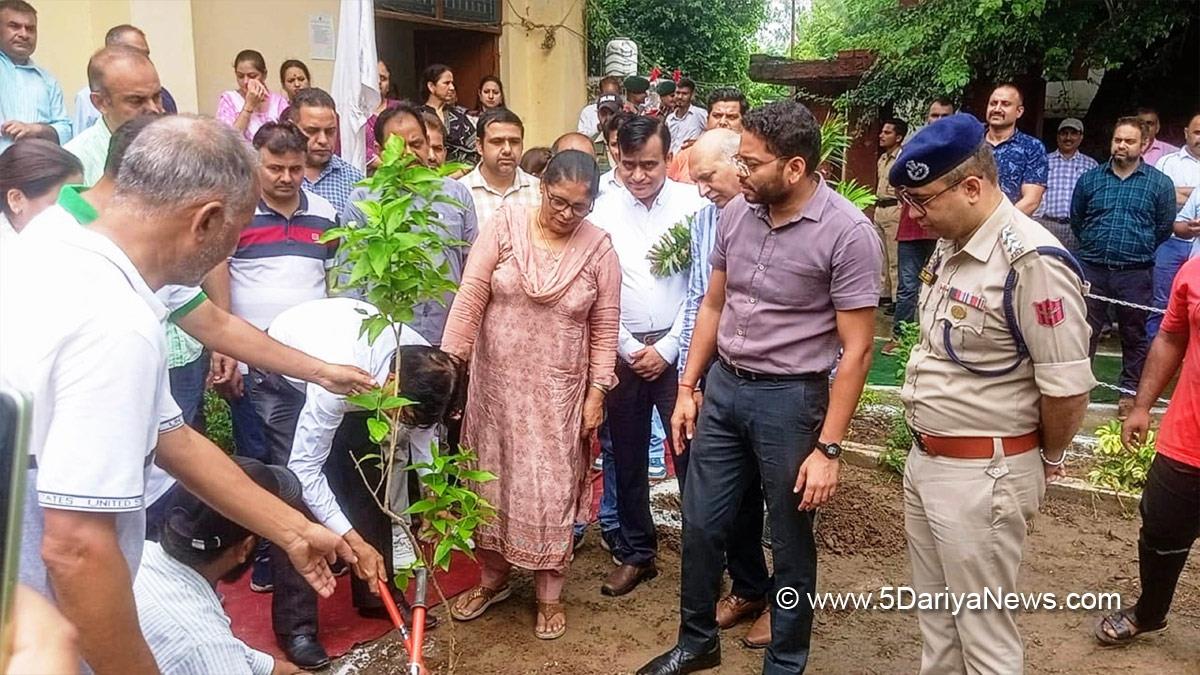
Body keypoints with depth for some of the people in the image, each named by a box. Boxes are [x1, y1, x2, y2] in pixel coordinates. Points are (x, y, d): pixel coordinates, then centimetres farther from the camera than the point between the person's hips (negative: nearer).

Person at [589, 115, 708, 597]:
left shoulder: (693, 204, -3)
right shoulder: (602, 211, 1)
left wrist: (666, 349, -6)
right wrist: (630, 350, -3)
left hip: (678, 349, -2)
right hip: (623, 350, 2)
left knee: (691, 454, 0)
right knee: (627, 458, 11)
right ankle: (635, 554, 27)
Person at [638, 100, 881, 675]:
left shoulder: (848, 233, -16)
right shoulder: (736, 213, 1)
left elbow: (855, 350, -15)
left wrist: (828, 448, -16)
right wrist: (686, 389, 11)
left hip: (790, 397, -5)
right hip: (723, 387, 5)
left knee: (790, 543, 11)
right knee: (701, 526, 15)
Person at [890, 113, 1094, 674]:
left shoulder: (1033, 263, -23)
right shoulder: (951, 246, 6)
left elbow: (1068, 390, -21)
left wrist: (1047, 460, -3)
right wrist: (926, 448, 15)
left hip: (980, 475, -8)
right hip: (925, 459, 9)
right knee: (935, 619, 23)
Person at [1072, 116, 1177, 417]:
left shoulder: (1159, 183, 2)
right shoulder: (1090, 179, 6)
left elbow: (1165, 227, 9)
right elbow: (1076, 220, 17)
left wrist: (1137, 251, 12)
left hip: (1136, 274, -1)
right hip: (1092, 269, 1)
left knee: (1134, 335, 9)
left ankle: (1129, 392, 20)